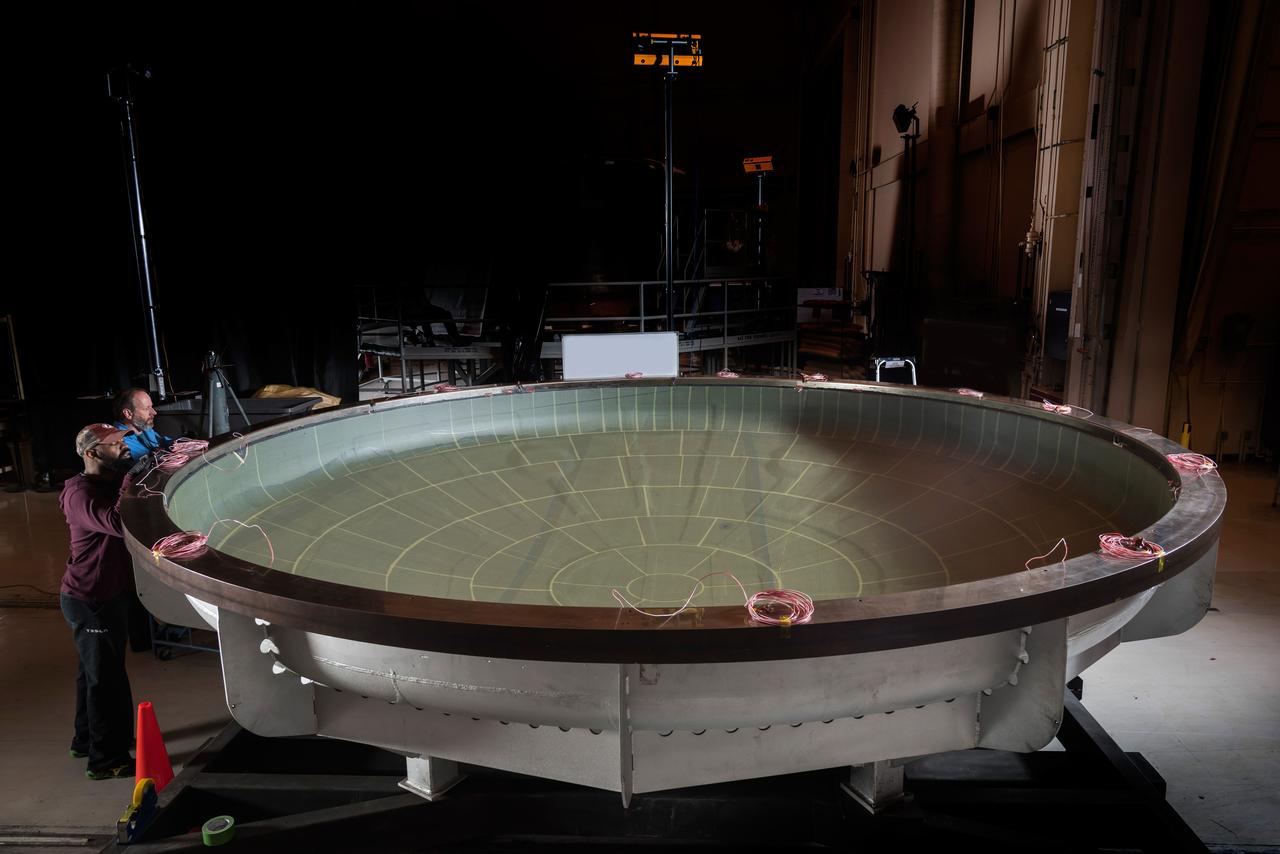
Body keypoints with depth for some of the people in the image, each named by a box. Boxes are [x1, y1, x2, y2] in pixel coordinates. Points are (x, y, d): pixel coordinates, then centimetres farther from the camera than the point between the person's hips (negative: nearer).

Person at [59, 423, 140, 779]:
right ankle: (106, 759, 11)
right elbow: (118, 524, -38)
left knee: (93, 670, 23)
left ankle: (86, 740, 40)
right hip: (91, 600, -10)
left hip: (107, 593, 10)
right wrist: (132, 479, -32)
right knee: (106, 677, -1)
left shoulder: (110, 482, 9)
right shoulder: (81, 494, -22)